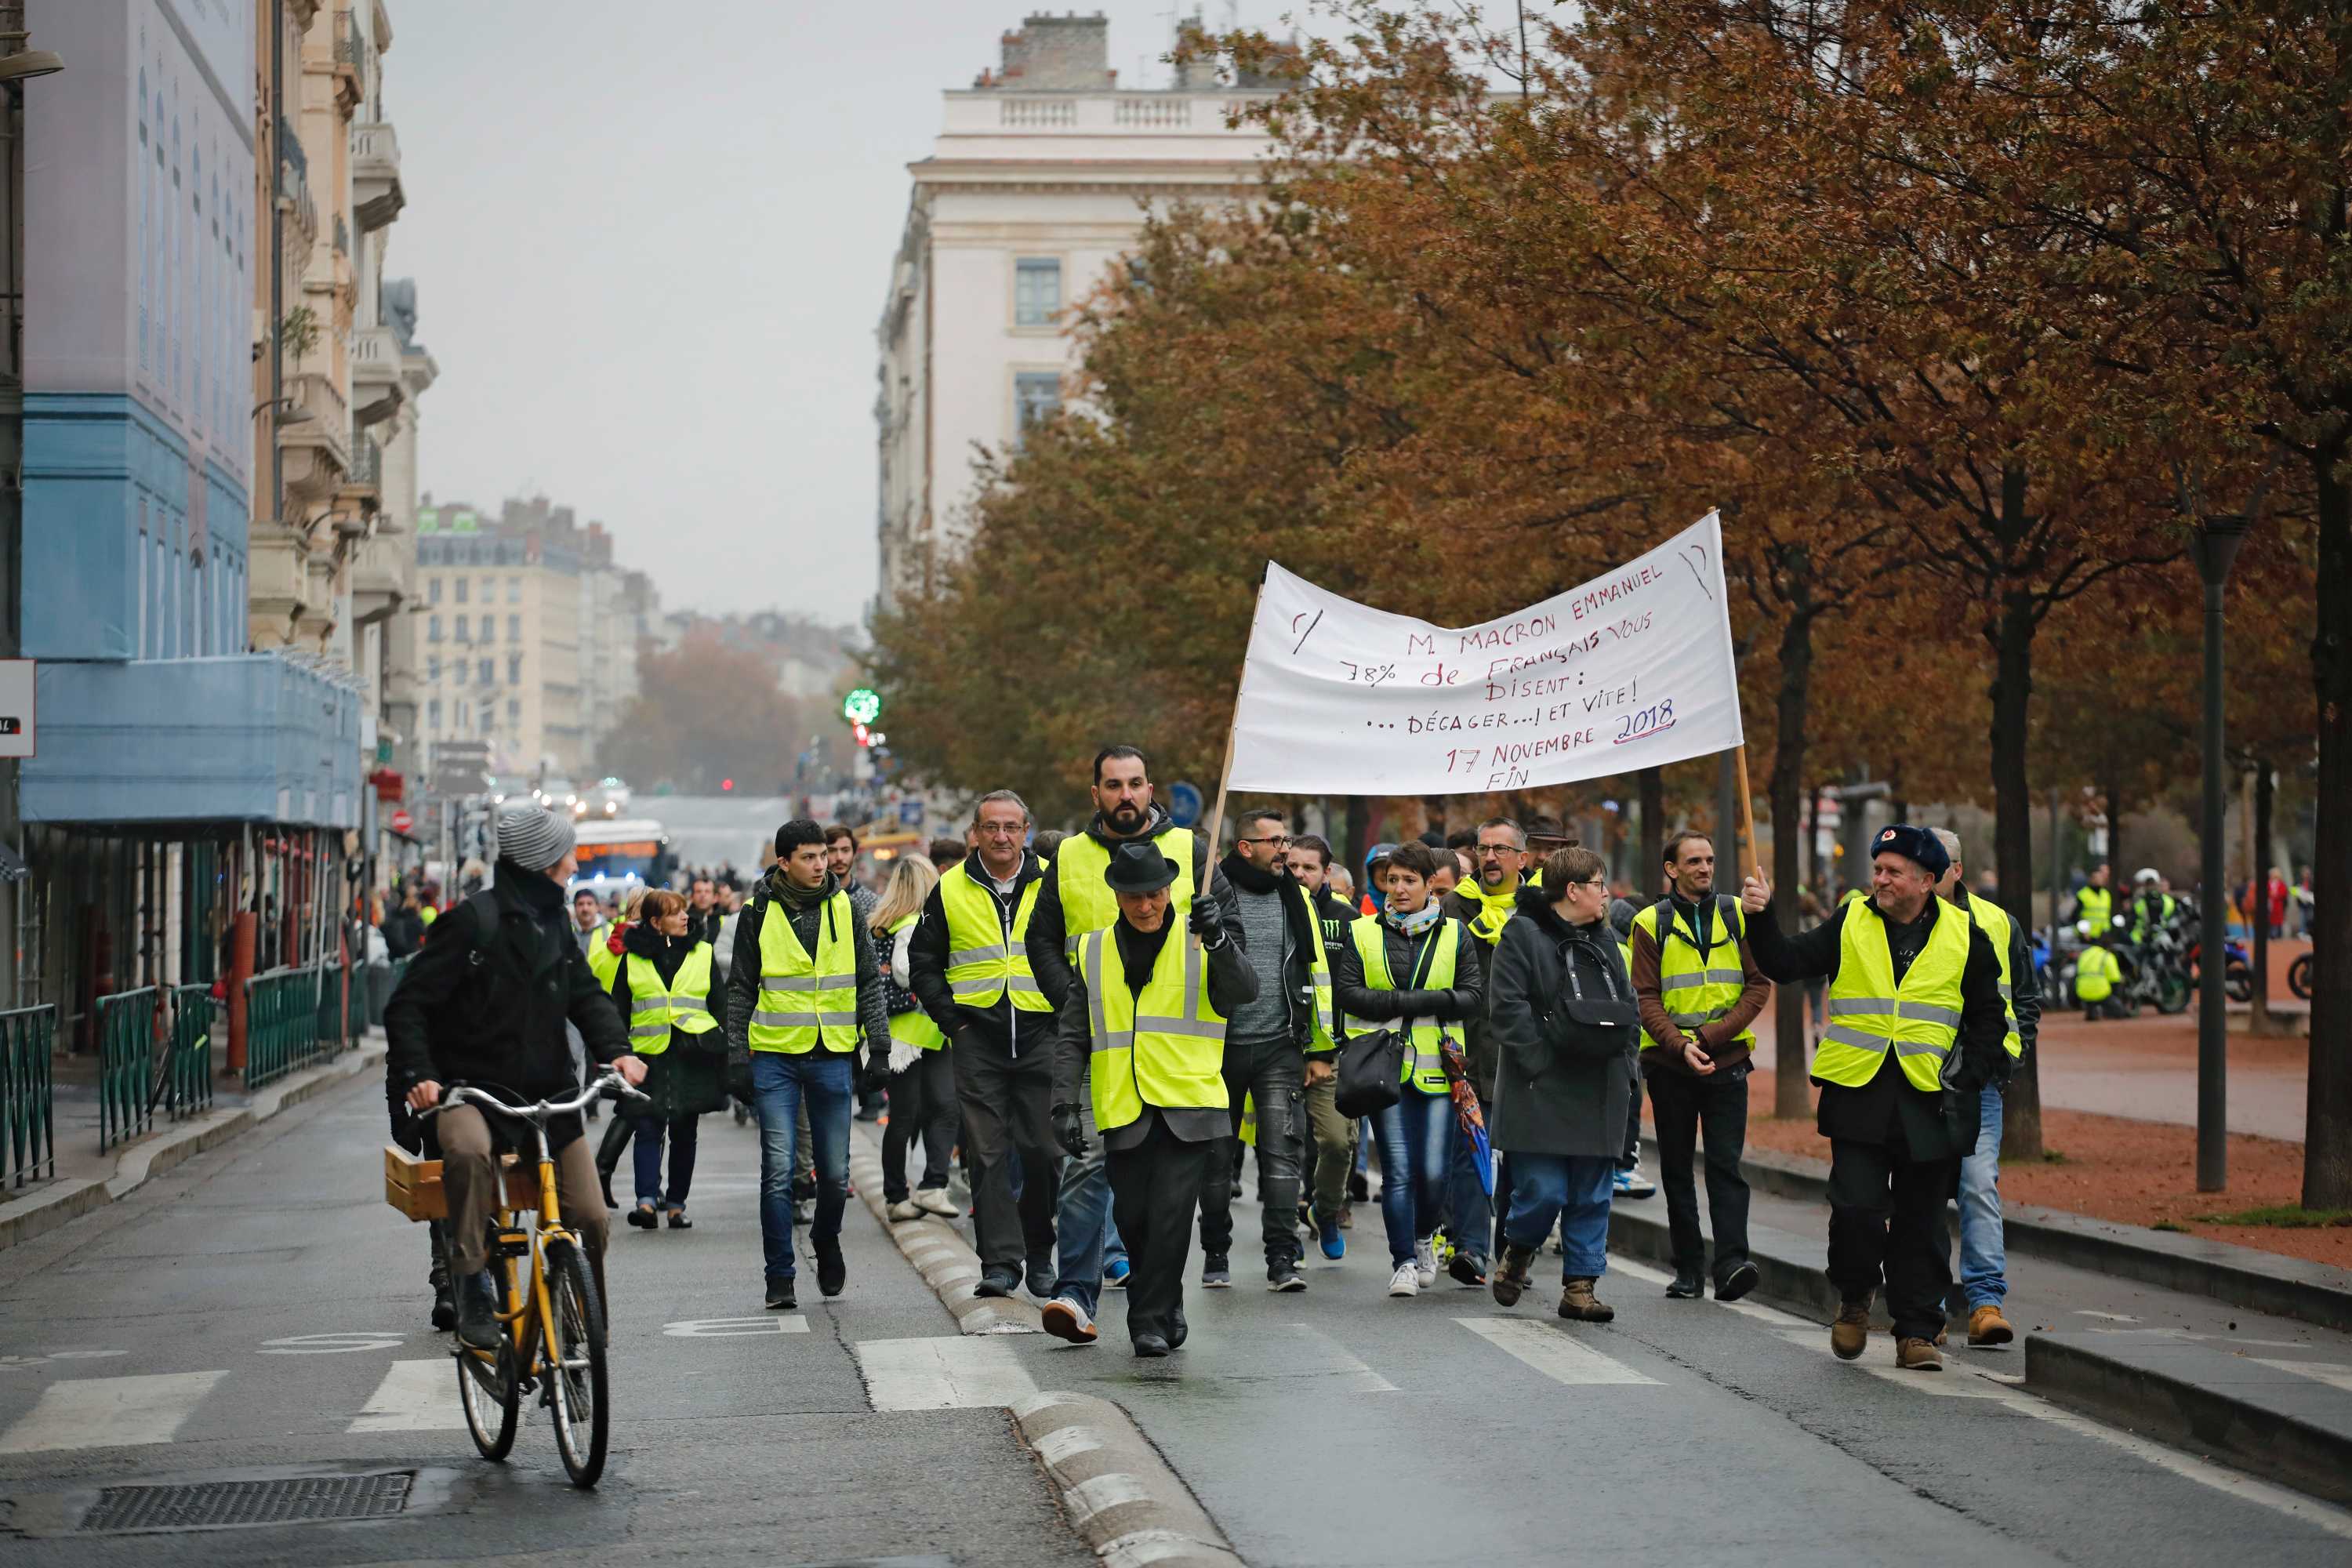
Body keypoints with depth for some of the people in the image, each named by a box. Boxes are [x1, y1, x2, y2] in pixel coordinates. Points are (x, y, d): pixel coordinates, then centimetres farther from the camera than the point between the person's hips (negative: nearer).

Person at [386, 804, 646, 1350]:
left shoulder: (554, 921, 11)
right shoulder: (474, 920, -11)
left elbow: (585, 993, 13)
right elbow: (409, 1004, -11)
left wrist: (616, 1049, -7)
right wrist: (417, 1075, -25)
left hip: (548, 1094, 6)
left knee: (590, 1219, -3)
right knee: (468, 1150, -39)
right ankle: (473, 1287, -27)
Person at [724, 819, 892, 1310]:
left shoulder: (844, 909, 6)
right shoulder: (758, 914, 0)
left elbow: (869, 982, 11)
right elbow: (741, 990, 5)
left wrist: (879, 1045, 3)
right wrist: (737, 1059, 0)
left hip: (833, 1057, 2)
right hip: (775, 1055, -2)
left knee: (835, 1173, 5)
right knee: (778, 1170, -8)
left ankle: (826, 1240, 35)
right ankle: (780, 1277, 1)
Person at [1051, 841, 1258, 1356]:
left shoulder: (1198, 944, 4)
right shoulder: (1093, 953, 10)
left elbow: (1244, 993, -12)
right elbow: (1073, 1037, 10)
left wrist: (1219, 941, -28)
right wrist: (1065, 1106, 1)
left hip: (1189, 1108, -3)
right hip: (1124, 1111, 3)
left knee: (1171, 1216, -11)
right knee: (1133, 1220, 6)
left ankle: (1150, 1320, -1)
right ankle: (1166, 1309, 26)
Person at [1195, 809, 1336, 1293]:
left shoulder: (1295, 899, 9)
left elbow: (1317, 973, 13)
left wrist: (1321, 1049, 10)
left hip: (1280, 1048, 2)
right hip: (1219, 1047, -2)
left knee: (1282, 1151, -6)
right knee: (1217, 1153, 8)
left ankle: (1282, 1260, -4)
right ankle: (1215, 1256, 20)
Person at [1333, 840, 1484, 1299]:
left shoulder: (1454, 935, 9)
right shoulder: (1363, 933, 8)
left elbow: (1471, 997, 2)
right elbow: (1347, 992, -1)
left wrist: (1411, 1002, -11)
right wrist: (1405, 1003, -13)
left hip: (1437, 1068, 1)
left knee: (1434, 1172, -3)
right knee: (1398, 1170, -6)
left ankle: (1422, 1238, 25)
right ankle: (1404, 1261, 4)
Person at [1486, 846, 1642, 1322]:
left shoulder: (1604, 941, 17)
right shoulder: (1522, 934, -4)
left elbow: (1630, 1010, 21)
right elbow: (1508, 1009, -12)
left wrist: (1623, 1068, 9)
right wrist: (1542, 1063, -16)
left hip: (1599, 1095, 6)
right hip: (1542, 1094, -6)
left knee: (1592, 1196, 5)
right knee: (1543, 1191, -9)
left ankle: (1580, 1286, 12)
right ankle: (1515, 1255, 18)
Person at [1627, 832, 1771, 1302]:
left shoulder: (1737, 915, 6)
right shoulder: (1651, 923, 2)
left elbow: (1759, 984, 1)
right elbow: (1646, 998, -4)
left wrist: (1710, 1036, -10)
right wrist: (1681, 1046, -19)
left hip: (1727, 1060, 0)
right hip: (1669, 1064, 0)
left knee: (1726, 1164, -9)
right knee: (1677, 1169, 6)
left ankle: (1732, 1263, -16)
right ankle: (1688, 1270, 11)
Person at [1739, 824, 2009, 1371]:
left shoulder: (1964, 935, 5)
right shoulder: (1850, 923, 6)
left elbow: (1989, 1016, 12)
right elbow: (1785, 964, 2)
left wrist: (1970, 1079, 2)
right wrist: (1761, 920, -14)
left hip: (1930, 1101, 0)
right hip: (1858, 1096, 0)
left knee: (1921, 1223, 5)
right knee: (1856, 1208, -9)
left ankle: (1916, 1332, 13)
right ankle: (1854, 1300, 18)